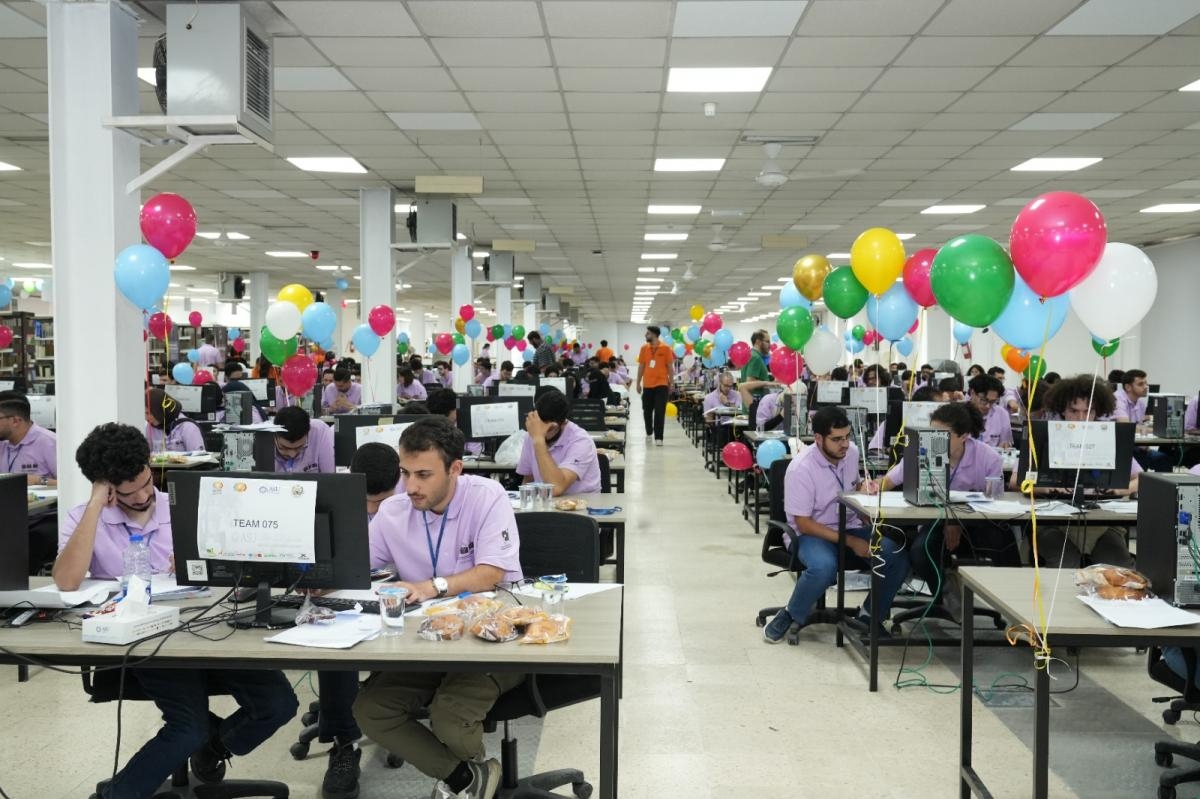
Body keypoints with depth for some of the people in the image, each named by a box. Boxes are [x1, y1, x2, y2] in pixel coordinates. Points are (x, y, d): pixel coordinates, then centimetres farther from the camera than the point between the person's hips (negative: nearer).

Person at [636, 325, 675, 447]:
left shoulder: (665, 348, -4)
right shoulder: (644, 348, 4)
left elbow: (669, 366, 2)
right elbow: (641, 366, 8)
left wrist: (670, 383, 3)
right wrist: (638, 383, 7)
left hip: (661, 384, -3)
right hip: (647, 385, 3)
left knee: (660, 412, -5)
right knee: (647, 411, 12)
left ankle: (658, 437, -3)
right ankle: (649, 432, 33)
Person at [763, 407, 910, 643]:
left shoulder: (852, 452, -1)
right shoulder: (801, 469, -20)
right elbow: (803, 524, -19)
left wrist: (863, 486, -4)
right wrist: (851, 542, -22)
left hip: (850, 527, 6)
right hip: (811, 533, -6)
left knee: (897, 556, -19)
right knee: (824, 566, -38)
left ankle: (870, 615, 2)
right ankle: (790, 616, -11)